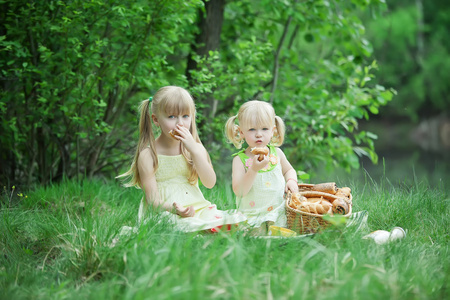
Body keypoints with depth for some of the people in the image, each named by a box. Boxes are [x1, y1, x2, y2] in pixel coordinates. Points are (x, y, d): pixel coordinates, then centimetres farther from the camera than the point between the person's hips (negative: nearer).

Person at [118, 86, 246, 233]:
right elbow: (153, 199, -8)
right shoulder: (147, 155, -3)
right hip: (164, 213, -4)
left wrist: (194, 150, -14)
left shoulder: (196, 148, 9)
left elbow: (210, 183, -5)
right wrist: (173, 208, -29)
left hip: (197, 208, 4)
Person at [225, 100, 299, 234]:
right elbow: (239, 192, -17)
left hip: (279, 213, 3)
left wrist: (291, 180, 3)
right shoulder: (240, 159, -7)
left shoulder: (276, 153, 5)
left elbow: (289, 170, 26)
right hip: (252, 217, -3)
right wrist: (254, 169, -28)